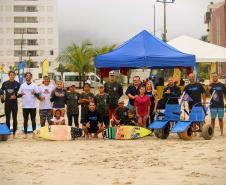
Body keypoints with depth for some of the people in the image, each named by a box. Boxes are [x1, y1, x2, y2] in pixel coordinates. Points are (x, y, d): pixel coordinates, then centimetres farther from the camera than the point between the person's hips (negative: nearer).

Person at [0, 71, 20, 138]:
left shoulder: (17, 84, 0)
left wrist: (16, 96, -14)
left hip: (14, 103, -1)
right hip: (7, 103, 2)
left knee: (14, 119, 2)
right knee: (7, 118, 6)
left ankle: (14, 133, 7)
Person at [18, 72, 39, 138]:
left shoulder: (34, 85, 6)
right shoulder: (22, 85, 8)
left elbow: (38, 95, 2)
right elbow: (18, 95, 5)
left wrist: (35, 93, -19)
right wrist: (21, 94, -17)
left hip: (33, 106, -1)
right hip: (25, 106, 1)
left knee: (33, 120, 2)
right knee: (25, 120, 4)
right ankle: (25, 133, 9)